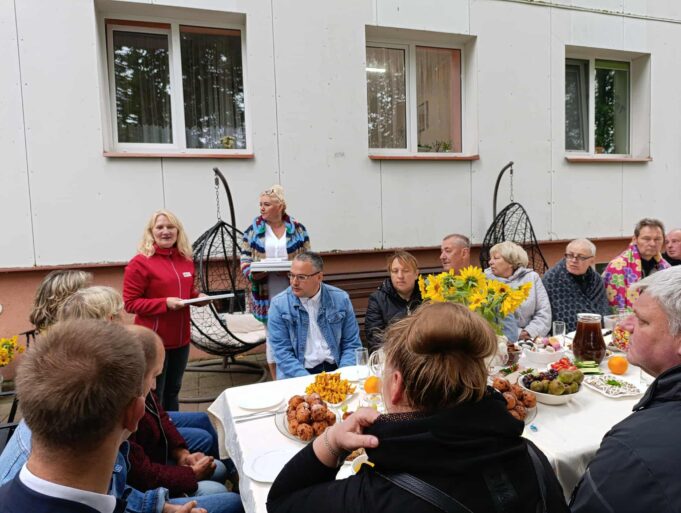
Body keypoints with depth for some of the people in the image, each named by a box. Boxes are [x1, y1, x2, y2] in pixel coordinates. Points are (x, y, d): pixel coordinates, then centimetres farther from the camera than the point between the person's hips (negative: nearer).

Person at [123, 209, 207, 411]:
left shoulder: (186, 260, 7)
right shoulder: (140, 263, -12)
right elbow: (130, 303, -13)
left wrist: (198, 296, -2)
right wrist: (165, 303, -23)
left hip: (181, 338, 6)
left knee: (173, 391, 21)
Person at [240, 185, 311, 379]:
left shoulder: (298, 229, 2)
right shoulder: (253, 230, 3)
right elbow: (245, 261, 4)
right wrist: (253, 274, -16)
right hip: (267, 295, 1)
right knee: (272, 336, 11)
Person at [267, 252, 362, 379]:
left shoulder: (341, 299, 1)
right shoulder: (279, 304, -3)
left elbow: (352, 344, 4)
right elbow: (282, 352, -7)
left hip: (335, 370, 2)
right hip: (297, 376, -1)